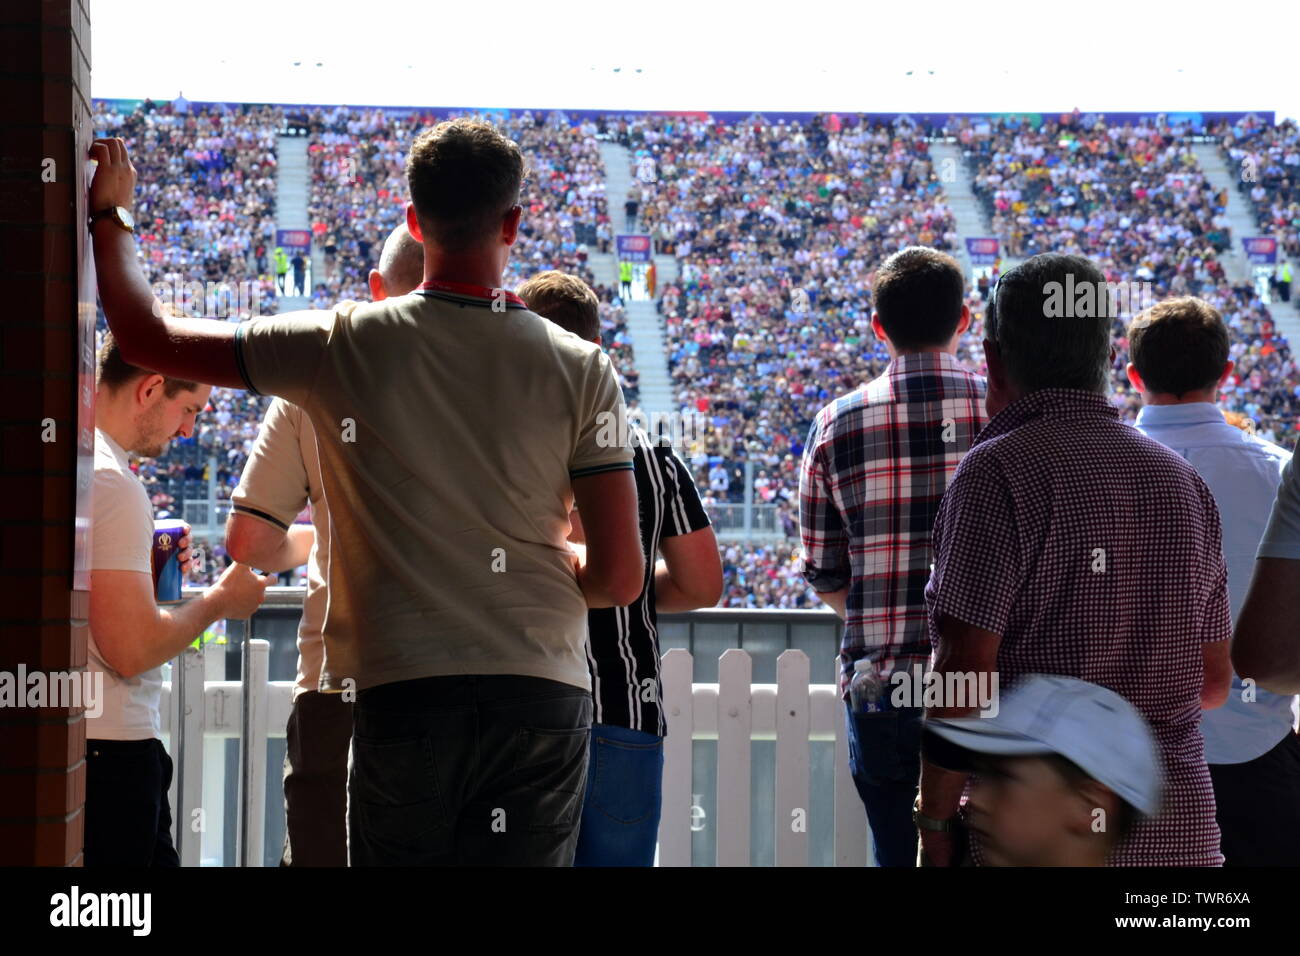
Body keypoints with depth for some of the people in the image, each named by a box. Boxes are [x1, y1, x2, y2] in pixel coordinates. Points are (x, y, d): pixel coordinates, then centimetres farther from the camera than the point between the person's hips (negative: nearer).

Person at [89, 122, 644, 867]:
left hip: (402, 693, 0)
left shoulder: (344, 348, -2)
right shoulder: (581, 369, -1)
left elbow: (148, 335, 6)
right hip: (545, 695, 0)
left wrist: (109, 212, 22)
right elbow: (621, 579, -4)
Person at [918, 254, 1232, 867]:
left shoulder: (997, 474, -10)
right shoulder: (1183, 481, 11)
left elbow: (964, 673, -16)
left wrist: (935, 823, -8)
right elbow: (1214, 683, 17)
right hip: (1180, 827, 6)